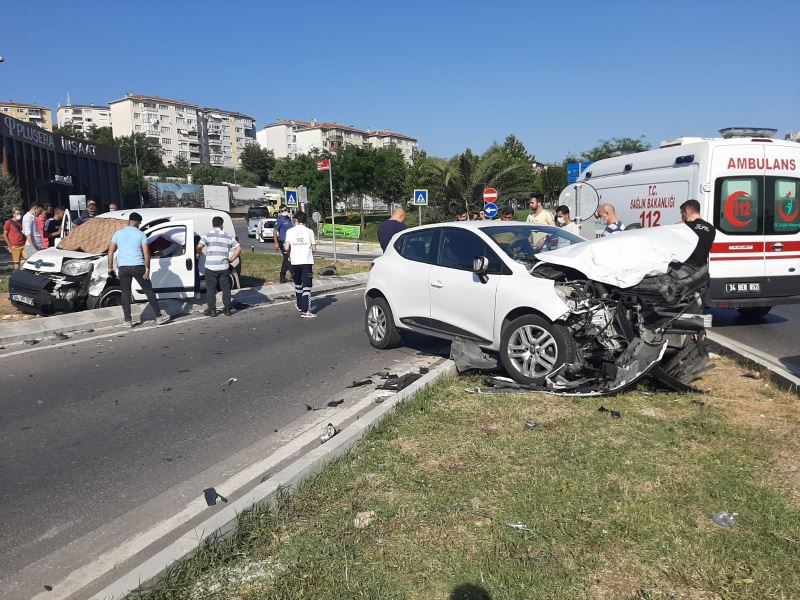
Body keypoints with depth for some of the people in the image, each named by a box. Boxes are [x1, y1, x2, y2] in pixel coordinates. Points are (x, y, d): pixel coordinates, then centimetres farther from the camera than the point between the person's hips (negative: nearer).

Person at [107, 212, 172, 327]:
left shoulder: (118, 233, 9)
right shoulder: (141, 234, 1)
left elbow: (111, 251, 6)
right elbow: (146, 252, -6)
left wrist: (110, 268, 9)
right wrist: (147, 268, -3)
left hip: (123, 267, 2)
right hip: (138, 267, -2)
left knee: (125, 294, 7)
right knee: (149, 291, 5)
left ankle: (128, 321, 7)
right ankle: (159, 317, 6)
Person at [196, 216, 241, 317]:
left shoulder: (208, 235, -1)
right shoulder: (228, 236, 7)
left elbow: (199, 246, -15)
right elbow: (239, 249, 2)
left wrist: (198, 254, 5)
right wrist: (231, 259, 10)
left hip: (211, 267, -2)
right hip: (224, 267, 2)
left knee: (211, 289, 7)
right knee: (226, 289, 12)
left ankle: (212, 310, 10)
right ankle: (227, 309, 15)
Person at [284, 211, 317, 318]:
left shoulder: (290, 231, 2)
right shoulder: (309, 231, 1)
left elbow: (287, 247, -8)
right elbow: (314, 249, 1)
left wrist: (289, 253, 14)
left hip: (295, 261, 2)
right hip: (307, 261, -2)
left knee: (298, 284, 21)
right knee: (307, 286, -5)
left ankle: (300, 305, 37)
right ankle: (305, 311, -15)